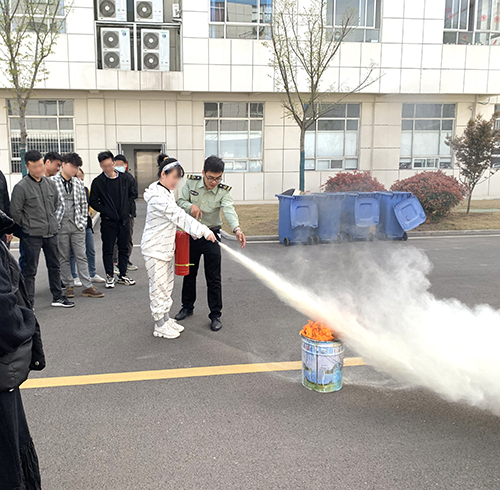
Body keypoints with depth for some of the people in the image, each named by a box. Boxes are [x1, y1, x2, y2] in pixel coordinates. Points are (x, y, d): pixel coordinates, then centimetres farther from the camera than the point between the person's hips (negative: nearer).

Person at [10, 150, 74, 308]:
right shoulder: (21, 187, -11)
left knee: (55, 266, 14)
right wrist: (28, 224, 0)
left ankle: (58, 297, 26)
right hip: (32, 235, -6)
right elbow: (15, 211, -8)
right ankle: (29, 302, 9)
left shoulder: (50, 183, 7)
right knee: (30, 270, 1)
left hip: (52, 232, 6)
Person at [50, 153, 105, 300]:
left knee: (81, 256, 5)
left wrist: (83, 221, 6)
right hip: (60, 225, -3)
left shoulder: (79, 183, 10)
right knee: (64, 258, 6)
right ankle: (69, 286, 17)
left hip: (77, 226, 3)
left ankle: (88, 287, 7)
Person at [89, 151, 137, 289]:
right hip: (108, 221, -3)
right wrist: (105, 211, -12)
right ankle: (109, 276, 15)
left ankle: (123, 275, 22)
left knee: (124, 248, 10)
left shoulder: (124, 179, 4)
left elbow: (133, 194, 16)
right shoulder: (98, 182, -4)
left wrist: (128, 207, 3)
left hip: (124, 219, 3)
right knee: (108, 250, 4)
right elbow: (93, 201, -2)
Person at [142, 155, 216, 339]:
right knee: (159, 287, 1)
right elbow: (180, 217, -27)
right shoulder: (158, 197, -24)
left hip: (166, 247, 10)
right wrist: (204, 231, -28)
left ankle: (166, 319, 30)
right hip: (155, 249, -10)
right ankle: (160, 326, 13)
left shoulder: (167, 192, 9)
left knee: (167, 285, 17)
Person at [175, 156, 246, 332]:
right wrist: (191, 206, -26)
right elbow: (180, 201, -3)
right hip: (191, 234, 3)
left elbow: (229, 209, -31)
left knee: (213, 278, 1)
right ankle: (187, 307, 37)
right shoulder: (191, 182, -9)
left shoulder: (224, 190, -15)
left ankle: (215, 315, 15)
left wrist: (237, 228, -50)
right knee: (189, 273, 18)